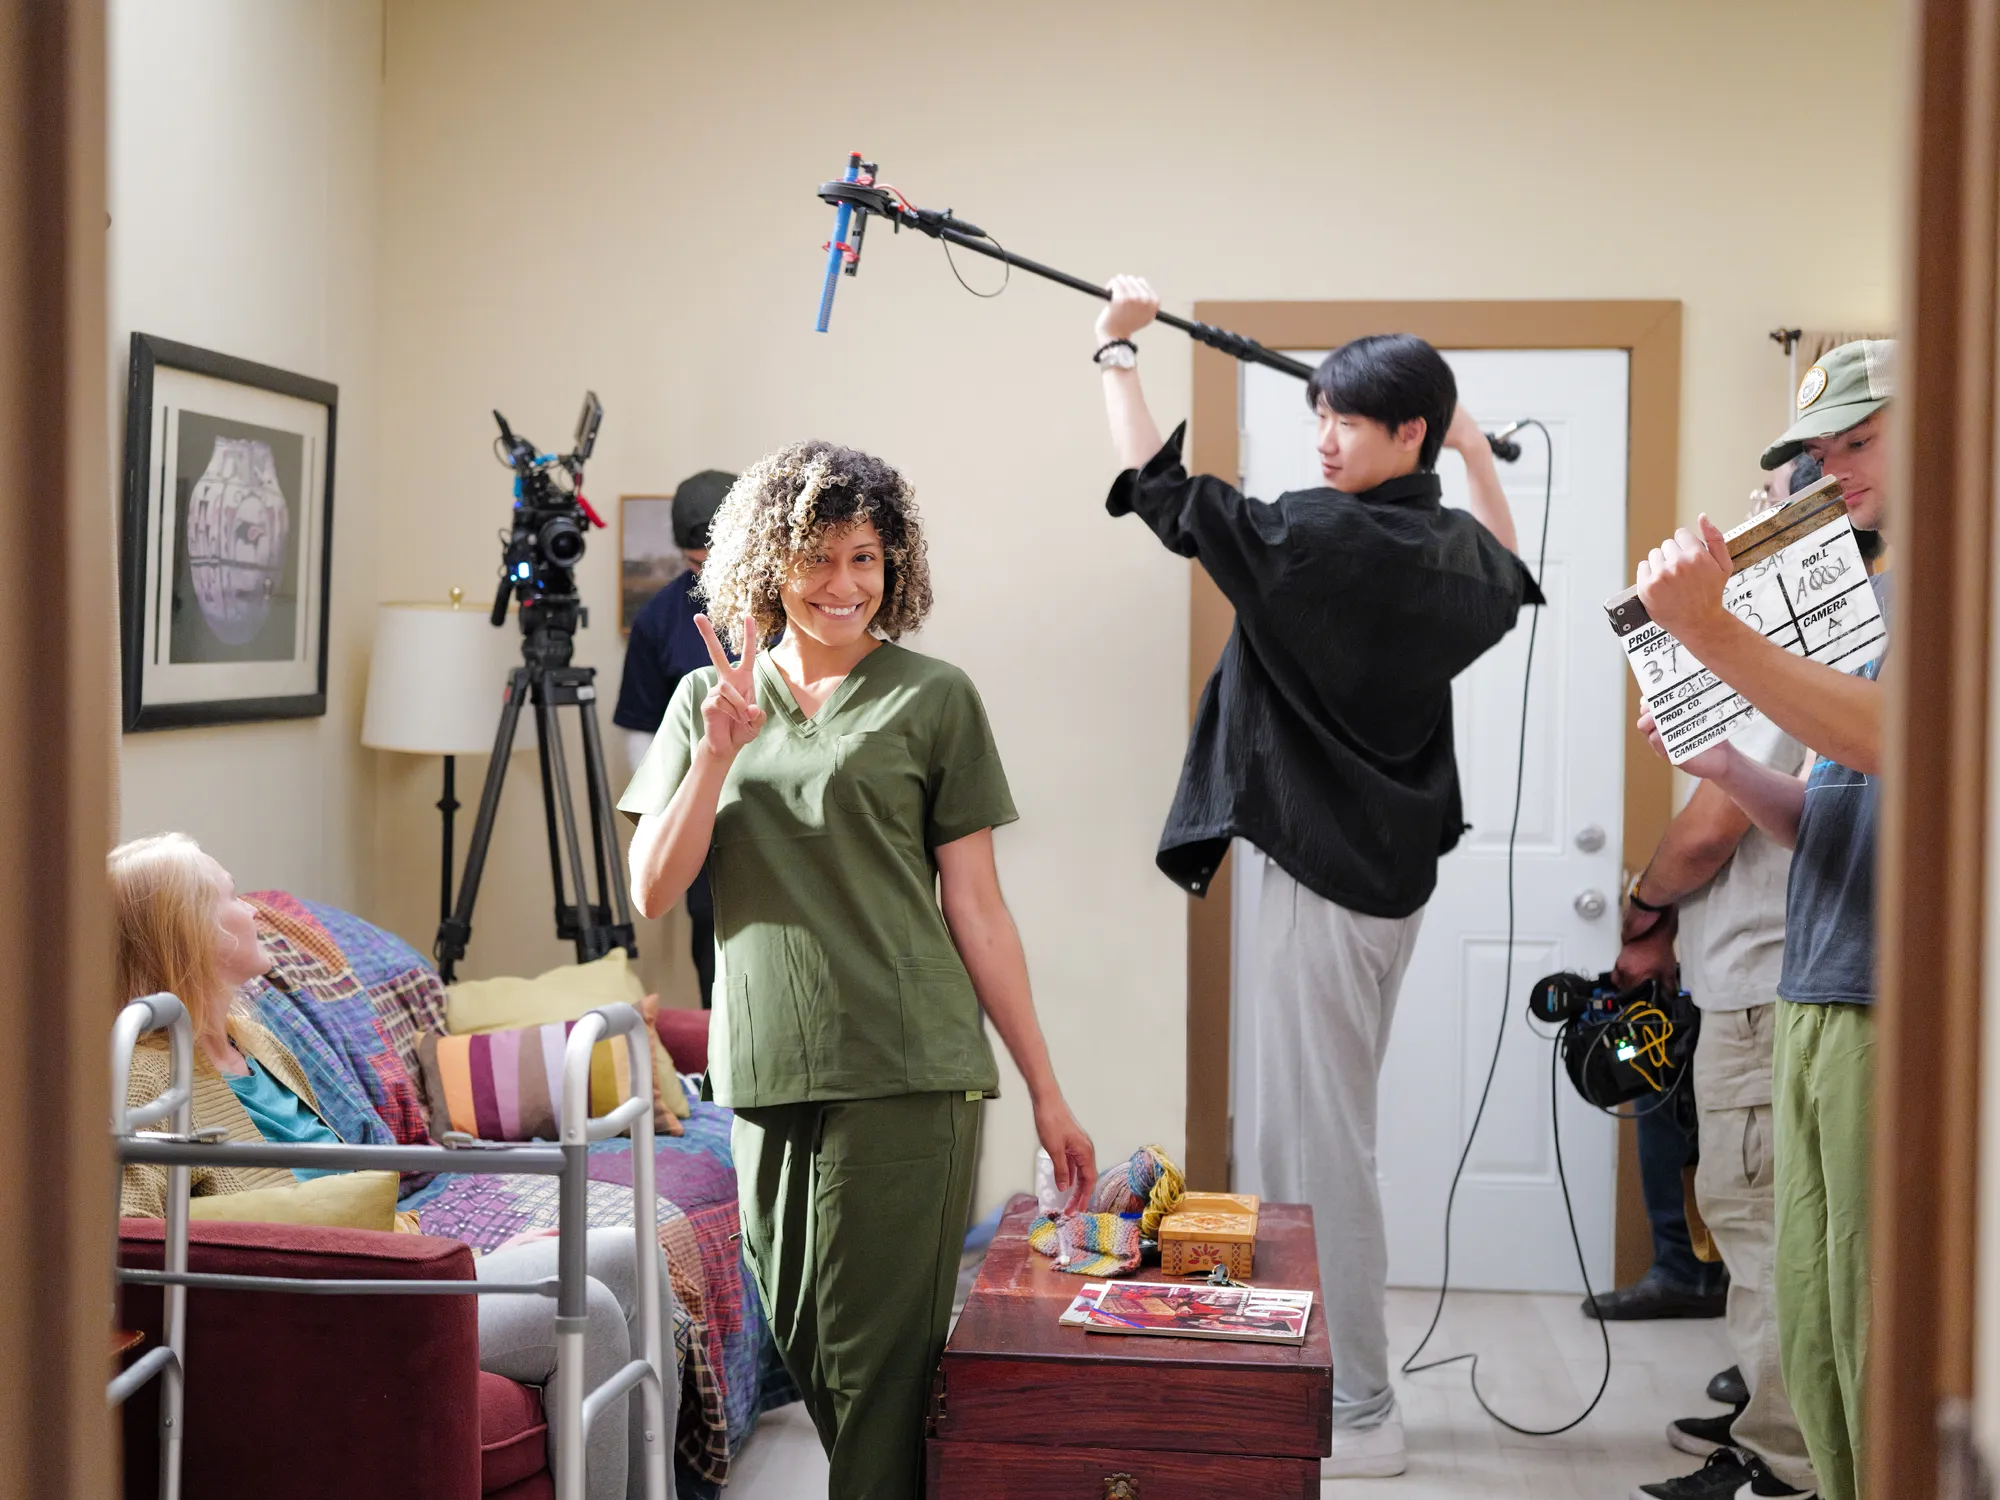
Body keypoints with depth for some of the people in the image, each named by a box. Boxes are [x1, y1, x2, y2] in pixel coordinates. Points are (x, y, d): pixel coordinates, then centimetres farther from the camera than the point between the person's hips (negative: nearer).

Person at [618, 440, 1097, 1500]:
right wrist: (720, 749, -9)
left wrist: (1046, 1093, 0)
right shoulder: (707, 700, 12)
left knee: (878, 1367, -4)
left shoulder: (931, 700, 2)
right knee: (804, 1353, 14)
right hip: (764, 1079, 4)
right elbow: (653, 892, 4)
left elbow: (976, 911, 2)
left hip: (902, 1074, -4)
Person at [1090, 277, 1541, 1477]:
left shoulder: (1322, 538, -19)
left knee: (1320, 1144, -2)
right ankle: (1334, 1376, 28)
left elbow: (1163, 490, -16)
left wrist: (1119, 348, -4)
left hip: (1328, 876, -9)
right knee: (1329, 1131, 18)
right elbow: (1511, 578, 31)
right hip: (1395, 865, 9)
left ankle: (1360, 1417, 5)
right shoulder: (1453, 551, 6)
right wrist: (1478, 452, 30)